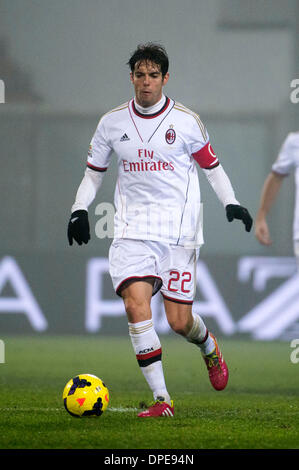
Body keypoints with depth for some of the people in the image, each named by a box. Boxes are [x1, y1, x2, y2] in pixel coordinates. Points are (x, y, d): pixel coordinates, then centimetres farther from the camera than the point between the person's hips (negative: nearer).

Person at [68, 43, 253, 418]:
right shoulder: (112, 122, 6)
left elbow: (211, 165, 11)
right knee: (135, 303, -20)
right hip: (133, 229, 1)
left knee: (179, 321, -3)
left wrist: (230, 202, -2)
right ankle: (161, 400, -16)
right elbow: (94, 170, 18)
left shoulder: (186, 120, 1)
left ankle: (209, 347, 37)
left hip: (179, 230, -1)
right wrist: (80, 209, 4)